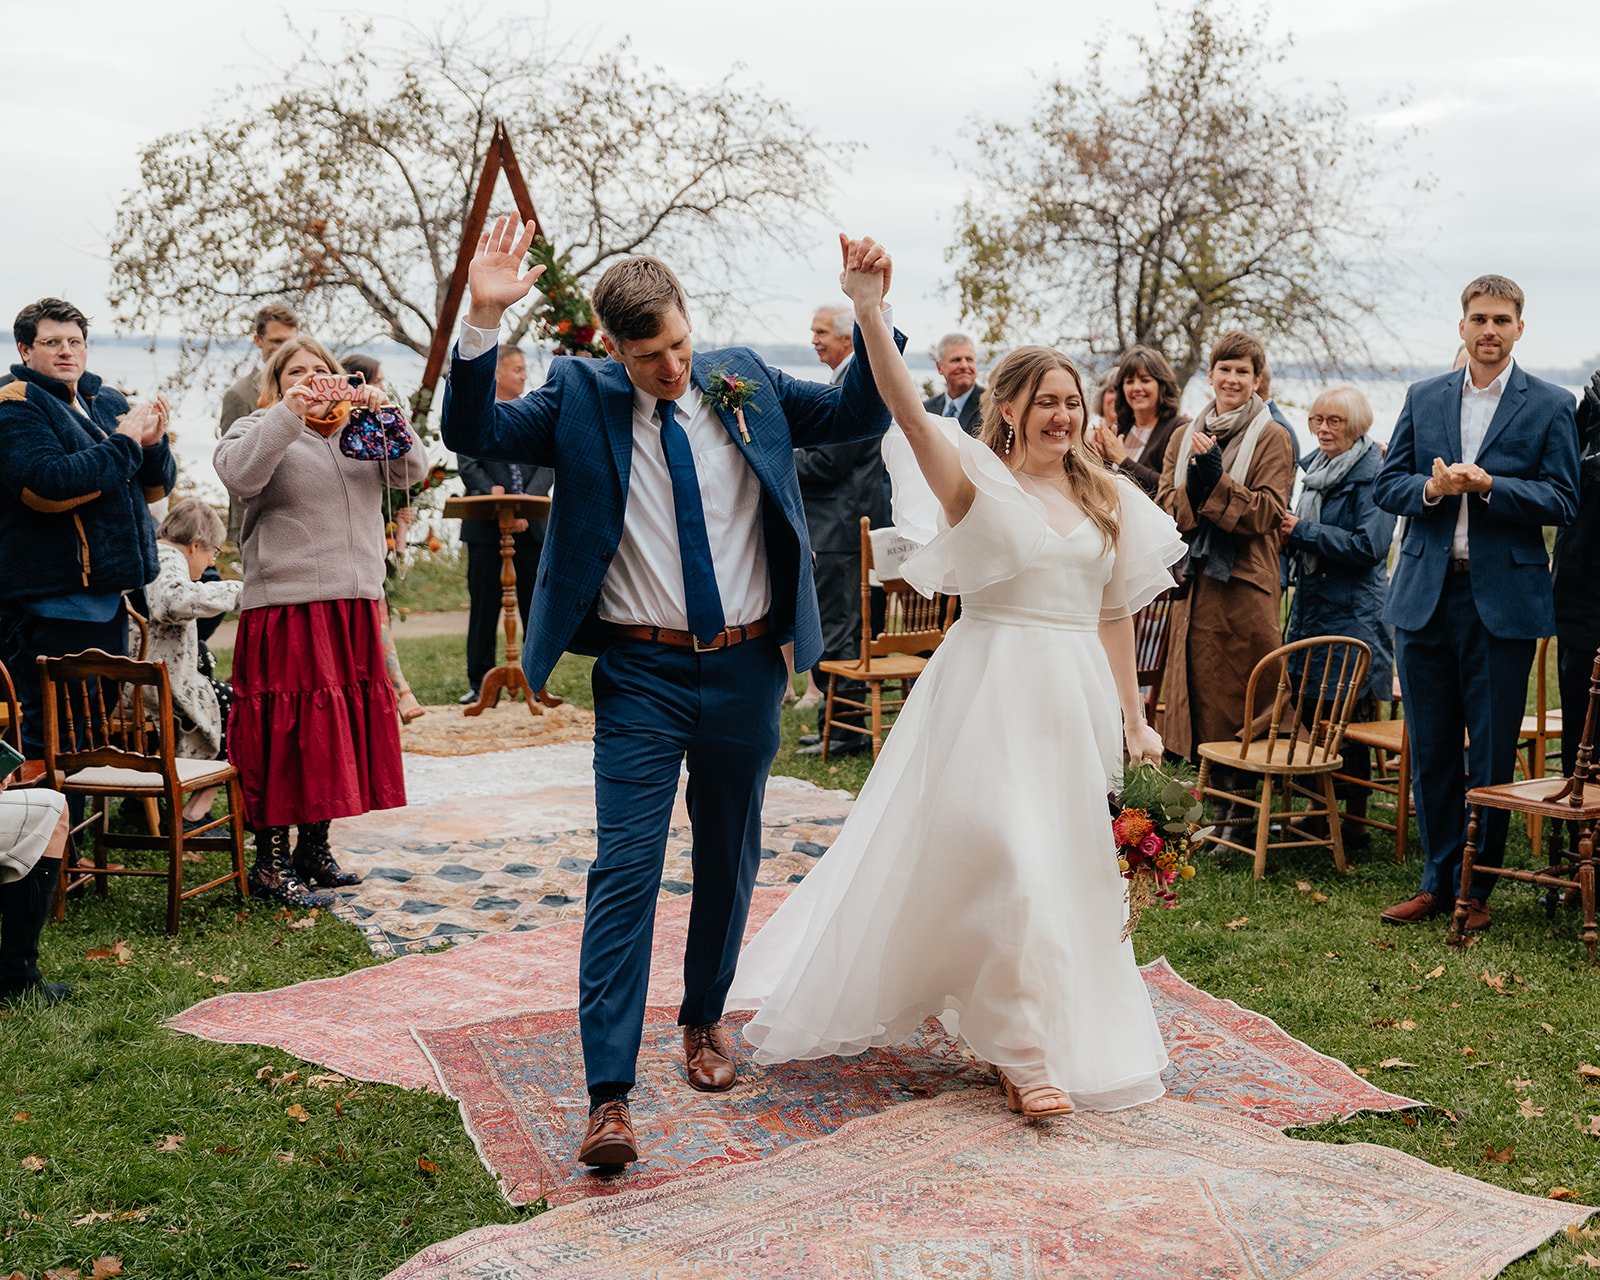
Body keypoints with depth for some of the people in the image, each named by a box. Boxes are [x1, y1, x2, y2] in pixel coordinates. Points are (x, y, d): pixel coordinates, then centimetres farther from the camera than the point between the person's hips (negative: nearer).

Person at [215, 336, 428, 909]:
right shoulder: (260, 429, 4)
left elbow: (412, 469, 4)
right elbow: (239, 476, -17)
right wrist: (289, 413, -20)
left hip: (354, 605, 5)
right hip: (285, 607, -5)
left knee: (341, 722, 10)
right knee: (288, 727, -5)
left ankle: (314, 848, 22)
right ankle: (271, 863, 3)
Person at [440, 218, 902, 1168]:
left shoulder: (746, 383, 4)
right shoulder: (581, 398, -2)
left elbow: (861, 415, 7)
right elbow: (475, 432, -11)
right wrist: (485, 319, -24)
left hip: (746, 670, 3)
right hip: (641, 674, -3)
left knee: (729, 862, 16)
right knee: (626, 872, -9)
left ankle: (705, 1020, 38)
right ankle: (610, 1097, -8)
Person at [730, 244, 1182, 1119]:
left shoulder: (1107, 499, 10)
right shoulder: (978, 480, -5)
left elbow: (1114, 615, 14)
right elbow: (906, 410, -22)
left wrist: (1133, 718, 14)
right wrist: (869, 313, -36)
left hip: (1073, 700, 5)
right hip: (990, 692, -5)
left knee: (1067, 865, 13)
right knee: (1008, 857, -9)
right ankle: (1029, 1053, 3)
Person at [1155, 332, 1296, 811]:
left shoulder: (1272, 438, -1)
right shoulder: (1184, 437, 15)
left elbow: (1266, 513, -9)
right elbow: (1164, 506, 7)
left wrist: (1216, 479, -18)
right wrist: (1193, 486, -12)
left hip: (1246, 584, -5)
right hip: (1196, 581, 5)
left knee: (1244, 699, -3)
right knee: (1204, 695, 5)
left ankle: (1246, 812, 6)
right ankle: (1222, 805, 15)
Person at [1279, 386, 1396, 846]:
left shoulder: (1372, 474, -11)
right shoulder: (1318, 467, 13)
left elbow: (1368, 546, -20)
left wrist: (1303, 531, -16)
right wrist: (1290, 535, 4)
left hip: (1353, 614, -8)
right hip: (1313, 606, 8)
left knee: (1348, 718, -3)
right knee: (1313, 714, 11)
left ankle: (1354, 820, 6)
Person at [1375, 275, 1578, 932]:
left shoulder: (1550, 405, 2)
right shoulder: (1423, 398, 11)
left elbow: (1562, 501, -4)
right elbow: (1387, 485, 8)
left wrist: (1488, 485, -17)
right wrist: (1431, 488, -13)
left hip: (1504, 599, -3)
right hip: (1425, 594, 3)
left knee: (1492, 753, 3)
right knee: (1430, 748, 9)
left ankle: (1478, 888, 16)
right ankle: (1438, 879, 21)